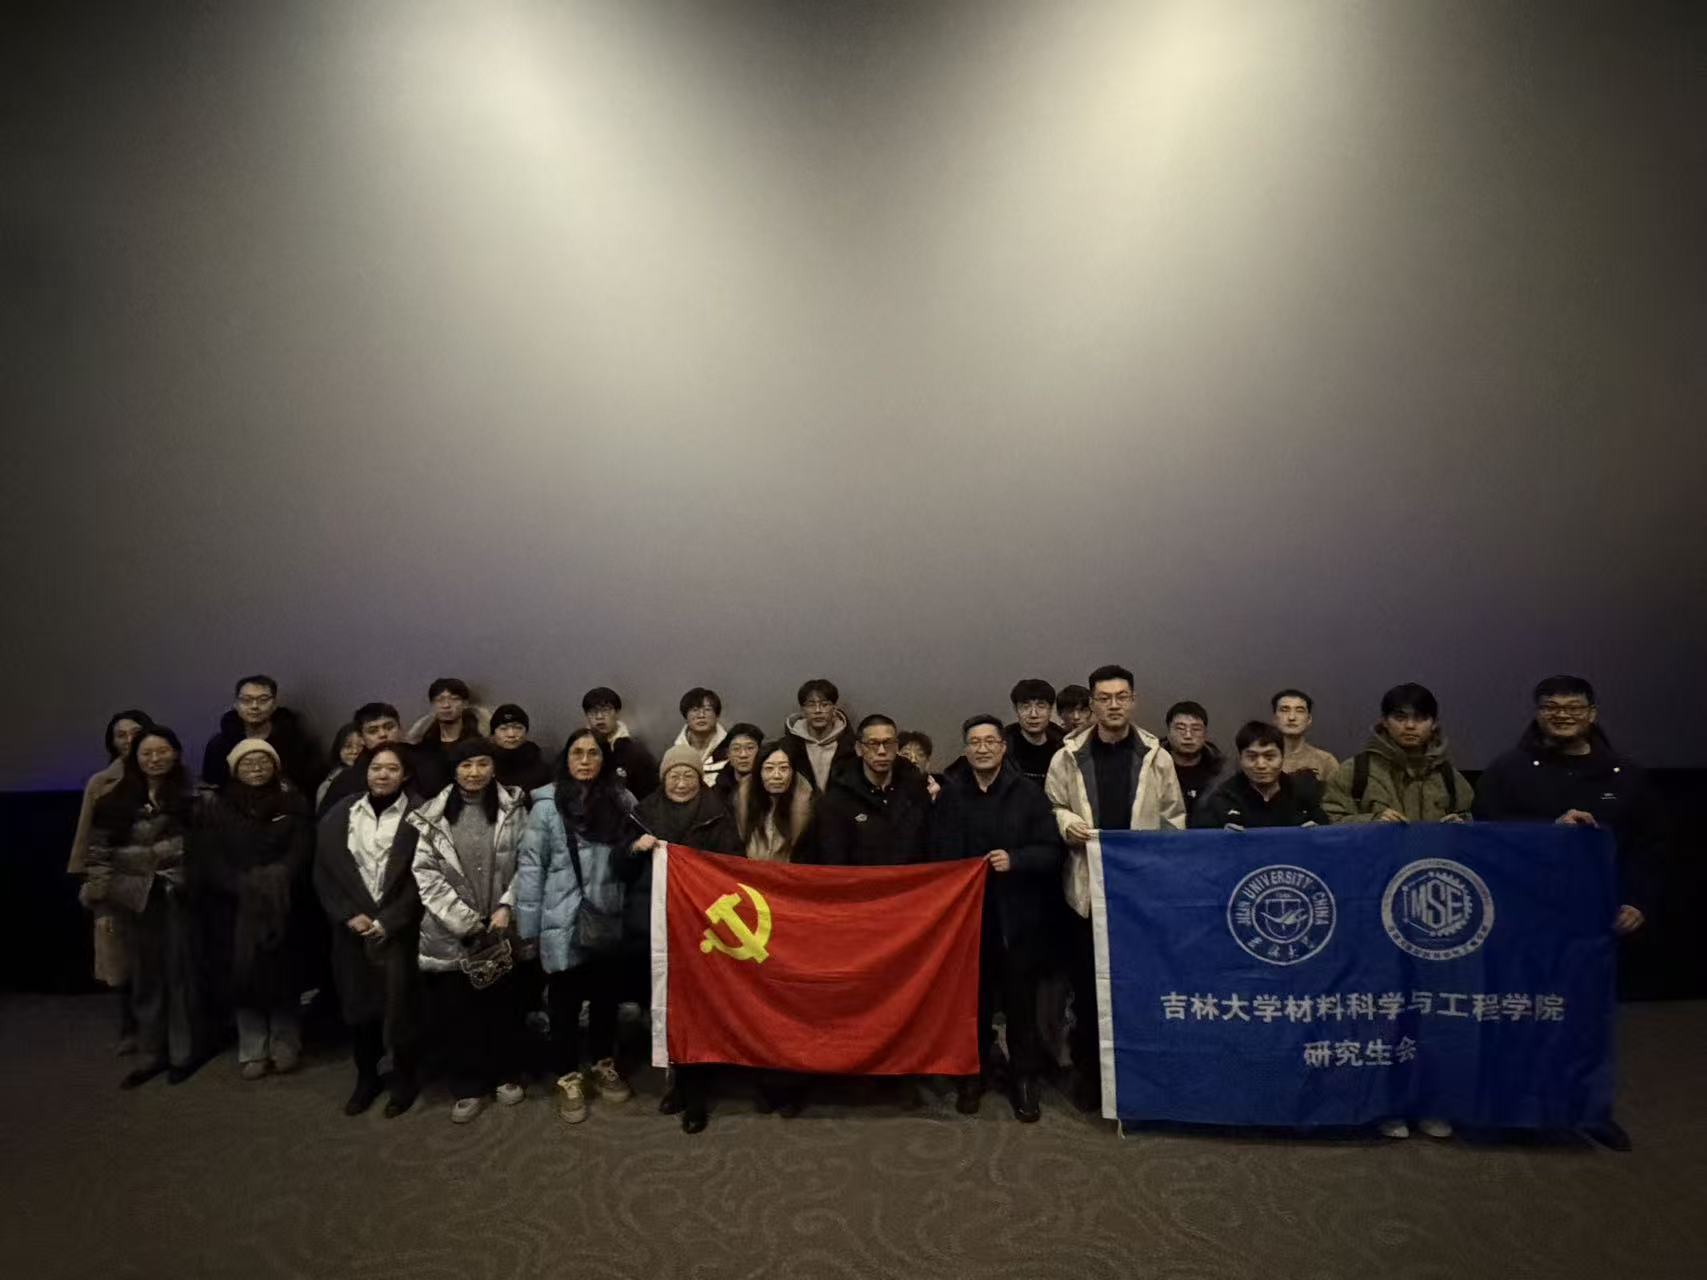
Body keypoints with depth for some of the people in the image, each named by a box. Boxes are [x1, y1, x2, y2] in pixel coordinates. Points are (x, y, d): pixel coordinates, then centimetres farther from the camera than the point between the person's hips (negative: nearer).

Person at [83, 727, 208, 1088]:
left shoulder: (191, 796, -2)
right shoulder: (115, 801, 6)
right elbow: (99, 854, 6)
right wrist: (100, 905, 1)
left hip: (179, 898, -3)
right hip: (137, 901, 3)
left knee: (181, 974, 5)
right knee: (145, 979, 11)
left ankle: (185, 1052, 19)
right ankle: (153, 1055, 24)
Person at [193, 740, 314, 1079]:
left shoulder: (293, 802, 6)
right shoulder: (214, 806, 5)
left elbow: (302, 849, -4)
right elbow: (206, 857, -4)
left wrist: (276, 879, -21)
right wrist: (243, 885, -18)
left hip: (283, 905, 0)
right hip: (234, 906, 0)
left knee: (283, 973, 2)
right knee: (244, 976, 3)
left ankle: (285, 1046, 15)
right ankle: (252, 1052, 15)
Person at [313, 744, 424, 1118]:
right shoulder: (340, 814, 4)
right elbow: (324, 871, 5)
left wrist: (387, 921, -12)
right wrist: (349, 915, -6)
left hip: (399, 929, -3)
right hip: (353, 927, 3)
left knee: (399, 1005, 1)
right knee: (357, 1003, 10)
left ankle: (404, 1079, 21)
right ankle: (366, 1077, 30)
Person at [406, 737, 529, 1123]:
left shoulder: (513, 810, 1)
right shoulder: (431, 816, 0)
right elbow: (425, 874, -4)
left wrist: (506, 908, -11)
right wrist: (465, 919, -10)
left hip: (501, 929, 0)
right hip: (451, 932, 0)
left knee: (504, 1005, 10)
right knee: (456, 1011, 6)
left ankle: (507, 1075, 29)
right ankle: (468, 1087, 22)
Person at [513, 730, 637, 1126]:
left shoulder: (622, 801, 1)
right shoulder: (548, 804, -7)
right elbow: (530, 867, -6)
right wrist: (528, 928, -6)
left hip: (611, 922, 3)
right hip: (564, 924, -3)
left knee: (607, 997, 16)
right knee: (565, 1003, 10)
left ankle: (604, 1065, 37)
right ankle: (569, 1078, 28)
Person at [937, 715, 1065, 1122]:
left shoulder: (1028, 794, -1)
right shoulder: (951, 796, 2)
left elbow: (1051, 851, -4)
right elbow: (941, 855, 0)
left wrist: (1015, 860, -20)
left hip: (1017, 916, -1)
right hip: (967, 913, 1)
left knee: (1020, 1001, 8)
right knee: (974, 999, 11)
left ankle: (1024, 1078, 24)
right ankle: (973, 1073, 29)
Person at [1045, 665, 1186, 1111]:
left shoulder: (1156, 757, 3)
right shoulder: (1068, 757, 1)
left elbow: (1174, 818, 7)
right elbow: (1050, 809, 7)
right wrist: (1066, 822, -14)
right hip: (1086, 886, 0)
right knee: (1086, 983, 7)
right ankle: (1088, 1070, 23)